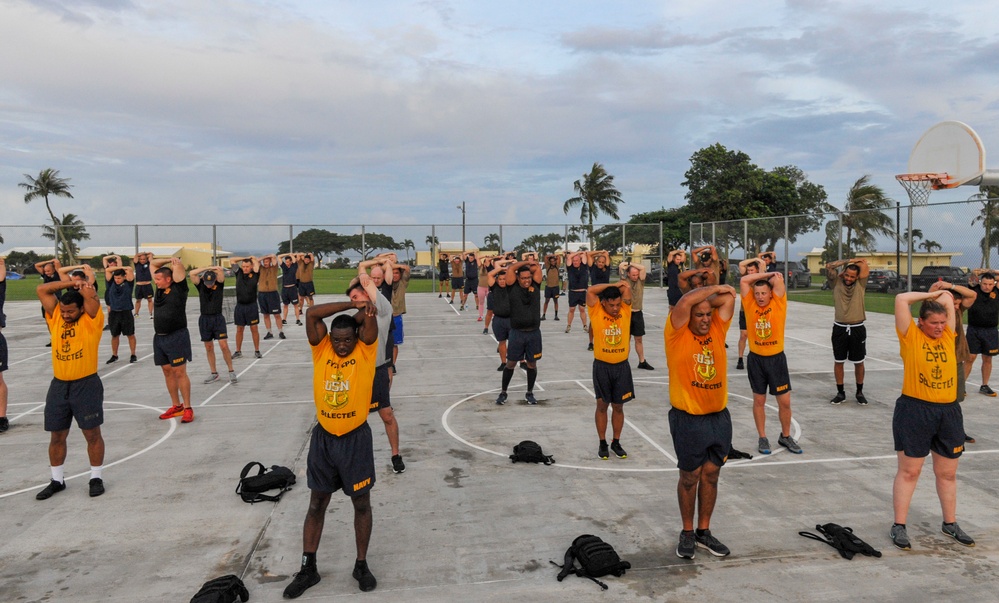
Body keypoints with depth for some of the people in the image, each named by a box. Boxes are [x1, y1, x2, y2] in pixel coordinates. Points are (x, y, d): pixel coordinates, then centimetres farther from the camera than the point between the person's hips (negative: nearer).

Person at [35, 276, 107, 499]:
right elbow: (41, 290, 3)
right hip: (58, 385, 5)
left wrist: (81, 285, 1)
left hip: (86, 384, -5)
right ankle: (57, 480, 25)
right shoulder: (55, 317, 7)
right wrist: (70, 283, 2)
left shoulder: (91, 320, -6)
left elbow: (90, 294, -20)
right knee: (56, 436, 11)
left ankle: (96, 478, 15)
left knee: (92, 434, 3)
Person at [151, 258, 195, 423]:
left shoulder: (178, 288, -7)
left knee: (180, 373, -5)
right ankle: (176, 406, 21)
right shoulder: (159, 288, 10)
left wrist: (175, 261, 5)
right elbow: (153, 264, 18)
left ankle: (188, 408, 1)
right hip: (159, 337, 7)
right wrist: (168, 259, 9)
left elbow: (178, 266, -15)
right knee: (167, 372, 11)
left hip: (177, 336, -7)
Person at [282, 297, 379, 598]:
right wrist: (352, 304, -15)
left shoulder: (365, 351, -6)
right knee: (316, 504, 12)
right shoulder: (321, 349, -2)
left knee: (361, 504, 10)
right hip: (323, 437, 2)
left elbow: (369, 316, -18)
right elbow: (311, 313, -14)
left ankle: (361, 565, 27)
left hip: (356, 438, -2)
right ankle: (308, 568, 25)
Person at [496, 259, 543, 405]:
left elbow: (537, 267, 1)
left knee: (532, 364, 10)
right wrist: (526, 262, -1)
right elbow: (510, 268, -9)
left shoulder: (535, 285, 3)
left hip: (534, 333, 2)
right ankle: (503, 392, 21)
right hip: (517, 332, -2)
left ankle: (530, 393, 26)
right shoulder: (513, 287, -2)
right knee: (511, 363, 7)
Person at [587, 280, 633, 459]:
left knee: (618, 406, 11)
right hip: (602, 366, -2)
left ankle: (616, 442, 25)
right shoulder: (597, 312, -6)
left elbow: (626, 287, -5)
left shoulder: (625, 311, 0)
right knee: (602, 405, 7)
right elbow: (591, 290, -16)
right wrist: (613, 285, -9)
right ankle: (602, 443, 19)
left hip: (622, 366, 2)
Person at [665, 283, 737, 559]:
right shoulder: (678, 334, -9)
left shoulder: (717, 330, 5)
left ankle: (704, 532, 27)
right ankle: (687, 533, 24)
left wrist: (710, 298, -1)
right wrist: (713, 288, -9)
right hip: (688, 418, -4)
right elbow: (685, 301, -22)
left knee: (711, 475, 12)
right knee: (690, 477, 7)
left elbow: (729, 297, 3)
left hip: (719, 417, 5)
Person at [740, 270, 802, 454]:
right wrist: (767, 274, -3)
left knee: (785, 401, 5)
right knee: (759, 400, 9)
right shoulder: (750, 305, -2)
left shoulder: (778, 304, -4)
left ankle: (785, 436, 26)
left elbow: (778, 279, -13)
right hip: (756, 359, 0)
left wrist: (772, 276, 7)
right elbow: (744, 281, -8)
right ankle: (762, 438, 22)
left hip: (777, 358, 0)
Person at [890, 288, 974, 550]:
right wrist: (931, 295, 1)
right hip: (915, 410, -5)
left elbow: (948, 300, 9)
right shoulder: (911, 336, -4)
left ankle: (950, 524, 31)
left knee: (947, 473, 15)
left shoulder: (947, 335, 8)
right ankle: (898, 526, 11)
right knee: (909, 471, 3)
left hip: (949, 411, 5)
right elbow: (901, 299, -11)